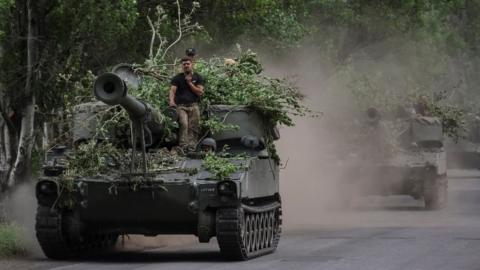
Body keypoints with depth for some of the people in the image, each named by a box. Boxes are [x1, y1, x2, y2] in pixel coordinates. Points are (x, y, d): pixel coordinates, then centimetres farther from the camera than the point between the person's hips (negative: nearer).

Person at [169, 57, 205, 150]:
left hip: (193, 106, 2)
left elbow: (200, 92, 4)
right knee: (183, 124, -23)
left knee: (193, 128, -7)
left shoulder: (197, 78, 14)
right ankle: (183, 147, -31)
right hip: (181, 106, -2)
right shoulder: (177, 78, 11)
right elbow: (172, 90, -3)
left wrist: (190, 83, -2)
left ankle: (191, 147, -9)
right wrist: (171, 101, -22)